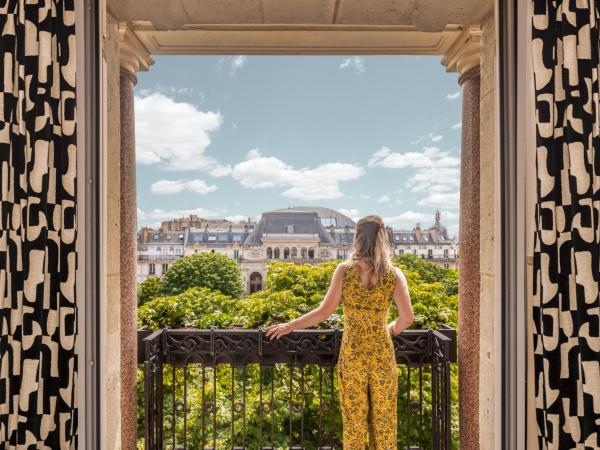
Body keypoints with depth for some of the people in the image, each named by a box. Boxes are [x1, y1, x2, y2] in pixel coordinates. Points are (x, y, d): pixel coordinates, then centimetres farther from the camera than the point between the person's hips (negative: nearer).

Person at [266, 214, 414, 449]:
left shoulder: (344, 270, -10)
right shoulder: (394, 274, -6)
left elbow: (325, 311, -11)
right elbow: (407, 318, -8)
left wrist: (290, 326, 0)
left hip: (352, 355, -1)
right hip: (382, 354, 1)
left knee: (354, 419, 13)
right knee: (384, 419, 15)